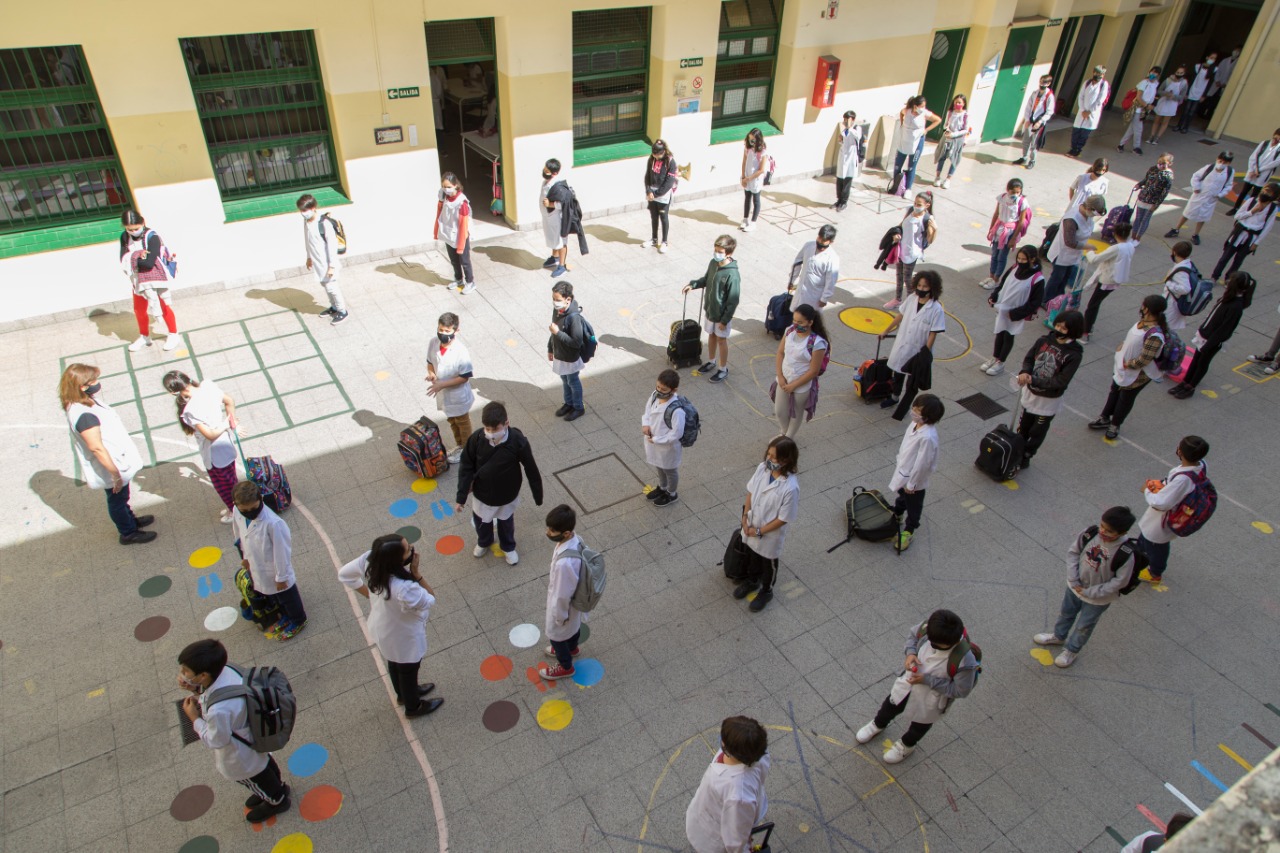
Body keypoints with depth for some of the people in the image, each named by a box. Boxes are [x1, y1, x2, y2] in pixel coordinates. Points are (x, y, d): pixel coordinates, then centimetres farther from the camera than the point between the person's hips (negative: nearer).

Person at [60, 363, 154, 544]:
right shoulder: (85, 415, -35)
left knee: (121, 497, 30)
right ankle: (128, 533, 34)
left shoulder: (89, 401, -5)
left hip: (117, 461, 9)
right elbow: (96, 448, -31)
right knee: (117, 499, 14)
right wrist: (115, 473, -23)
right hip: (108, 467, -9)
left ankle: (131, 520, 52)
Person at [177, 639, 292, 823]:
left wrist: (194, 718, -20)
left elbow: (216, 741, -27)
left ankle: (276, 801, 54)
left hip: (241, 760, -6)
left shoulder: (218, 710, -47)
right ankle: (277, 787, 62)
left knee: (255, 780, 26)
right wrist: (195, 689, -17)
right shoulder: (225, 670, -25)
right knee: (264, 765, 34)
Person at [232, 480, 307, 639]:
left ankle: (298, 620, 47)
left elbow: (282, 551, -25)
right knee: (272, 596, 30)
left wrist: (281, 576, -15)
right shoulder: (236, 513, -18)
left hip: (275, 571, -6)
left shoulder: (273, 523, -38)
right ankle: (285, 617, 56)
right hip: (258, 570, 6)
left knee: (287, 597, 21)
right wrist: (245, 557, 16)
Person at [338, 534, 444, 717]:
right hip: (404, 635, -6)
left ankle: (404, 693, 62)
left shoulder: (370, 560, -28)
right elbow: (430, 600, -25)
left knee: (395, 663, 33)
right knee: (408, 669, 25)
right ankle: (413, 706, 53)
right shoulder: (404, 588, -46)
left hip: (381, 627, 6)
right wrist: (416, 571, -34)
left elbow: (344, 574, -9)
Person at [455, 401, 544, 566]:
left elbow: (531, 470, -17)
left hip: (507, 495, -1)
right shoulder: (476, 439, -27)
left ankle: (508, 547, 57)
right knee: (481, 521, 27)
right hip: (482, 494, 1)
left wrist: (538, 496, -6)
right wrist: (461, 496, -11)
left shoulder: (518, 442, -31)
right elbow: (466, 467, -14)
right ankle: (484, 542, 61)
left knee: (506, 522, 26)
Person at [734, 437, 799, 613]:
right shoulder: (762, 468, -17)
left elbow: (783, 518, -24)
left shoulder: (790, 487, -34)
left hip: (770, 534, -5)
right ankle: (752, 581, 59)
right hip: (751, 526, 5)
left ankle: (766, 591, 49)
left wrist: (760, 531, -16)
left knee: (768, 563, 22)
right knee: (751, 555, 30)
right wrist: (745, 516, -7)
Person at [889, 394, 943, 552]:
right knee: (902, 495, 34)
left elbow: (922, 463, -28)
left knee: (913, 506, 19)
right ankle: (897, 514, 61)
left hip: (914, 477, -7)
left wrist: (911, 484, -18)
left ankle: (909, 530, 43)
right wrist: (899, 460, 17)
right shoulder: (916, 423, -12)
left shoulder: (928, 437, -37)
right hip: (903, 469, 7)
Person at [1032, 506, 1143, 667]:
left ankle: (1071, 650, 47)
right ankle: (1058, 636, 57)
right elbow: (1073, 552, -8)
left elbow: (1119, 582, -22)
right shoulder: (1090, 533, -23)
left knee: (1083, 627, 20)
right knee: (1066, 613, 29)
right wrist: (1073, 580, -13)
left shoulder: (1126, 554, -33)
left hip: (1098, 598, -4)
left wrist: (1089, 592, -18)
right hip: (1076, 586, 4)